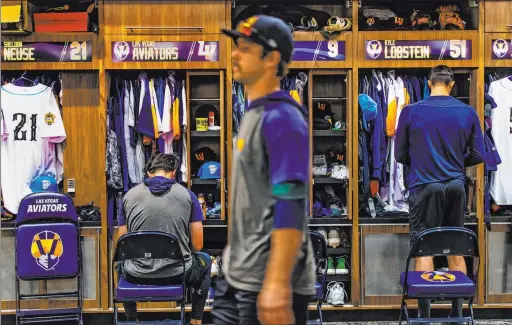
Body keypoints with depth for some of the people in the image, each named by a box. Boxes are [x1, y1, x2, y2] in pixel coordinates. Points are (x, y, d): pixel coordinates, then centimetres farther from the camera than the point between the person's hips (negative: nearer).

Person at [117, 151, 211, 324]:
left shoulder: (129, 196, 3)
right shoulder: (187, 195, 0)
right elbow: (197, 245, 2)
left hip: (138, 275, 1)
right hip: (177, 274, -1)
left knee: (121, 262, 40)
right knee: (205, 261, 35)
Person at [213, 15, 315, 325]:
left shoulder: (281, 118, -15)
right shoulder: (253, 113, 13)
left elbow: (290, 205, -23)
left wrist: (277, 283, -29)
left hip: (268, 281, -9)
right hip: (236, 275, 9)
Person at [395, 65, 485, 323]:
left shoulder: (410, 112, -5)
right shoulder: (468, 113, 0)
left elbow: (400, 154, 2)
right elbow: (477, 155, 4)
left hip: (424, 186, -2)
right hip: (456, 186, 2)